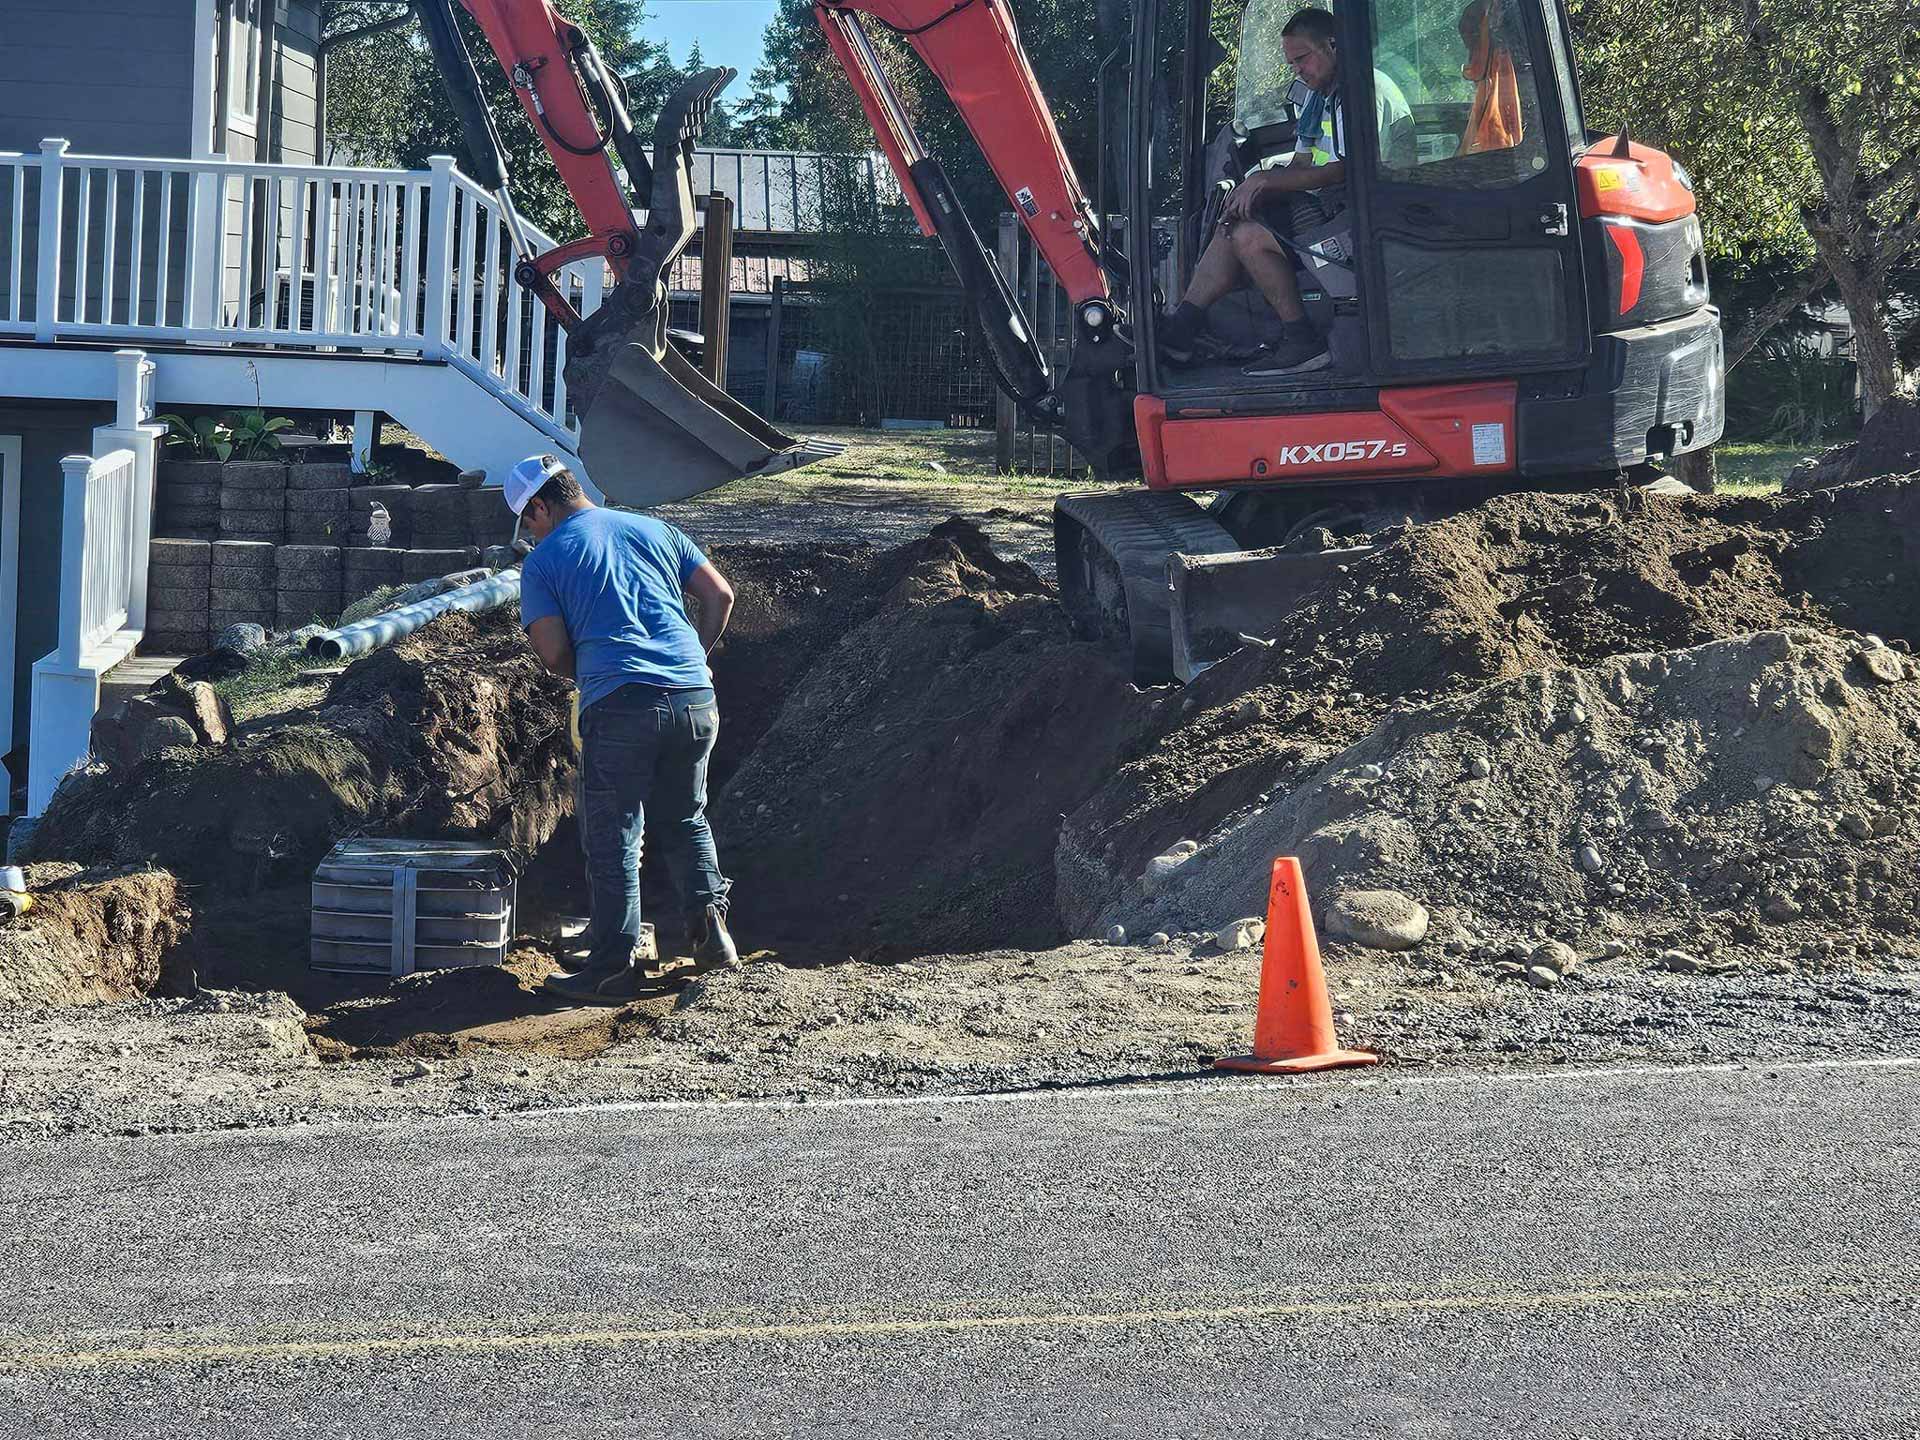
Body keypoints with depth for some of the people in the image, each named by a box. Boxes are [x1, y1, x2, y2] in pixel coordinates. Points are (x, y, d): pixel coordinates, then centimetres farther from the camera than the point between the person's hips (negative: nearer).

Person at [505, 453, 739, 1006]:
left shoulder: (543, 561, 6)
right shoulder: (654, 530, 17)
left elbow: (553, 653, -2)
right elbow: (720, 595, 14)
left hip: (618, 704, -4)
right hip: (694, 697, 4)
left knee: (614, 840, 4)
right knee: (685, 820, 23)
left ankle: (613, 966, 5)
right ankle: (708, 916, 8)